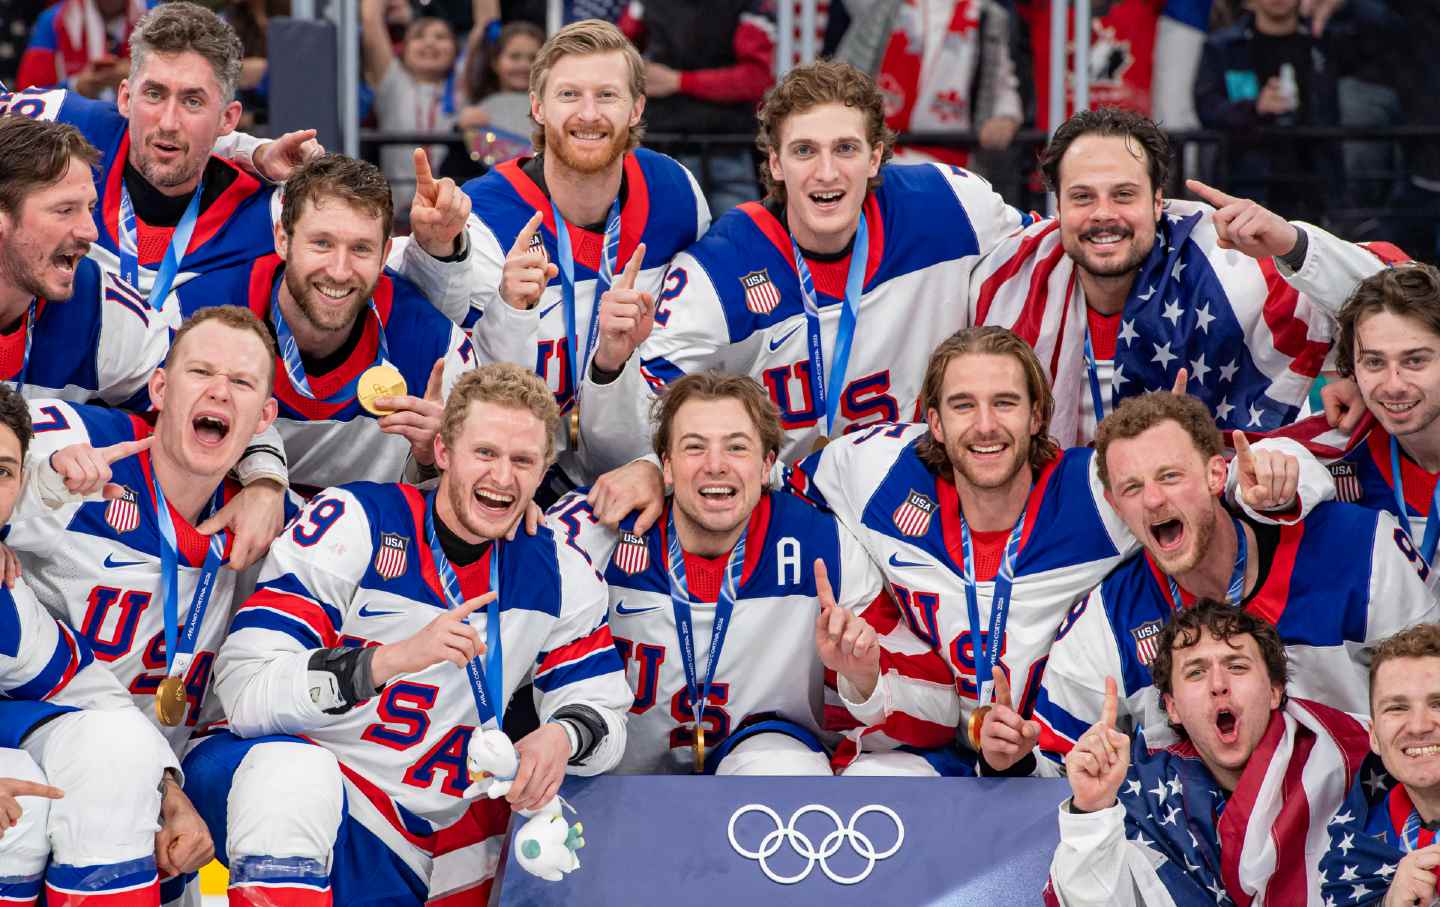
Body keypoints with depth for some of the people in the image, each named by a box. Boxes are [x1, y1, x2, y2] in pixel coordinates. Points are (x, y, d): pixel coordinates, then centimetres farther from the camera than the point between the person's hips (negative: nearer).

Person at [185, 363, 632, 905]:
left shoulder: (556, 575, 5)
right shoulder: (358, 524, -10)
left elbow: (603, 712, 11)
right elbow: (244, 693, -18)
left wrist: (562, 737, -13)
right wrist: (394, 658, -30)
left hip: (399, 852, 5)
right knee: (299, 771, -38)